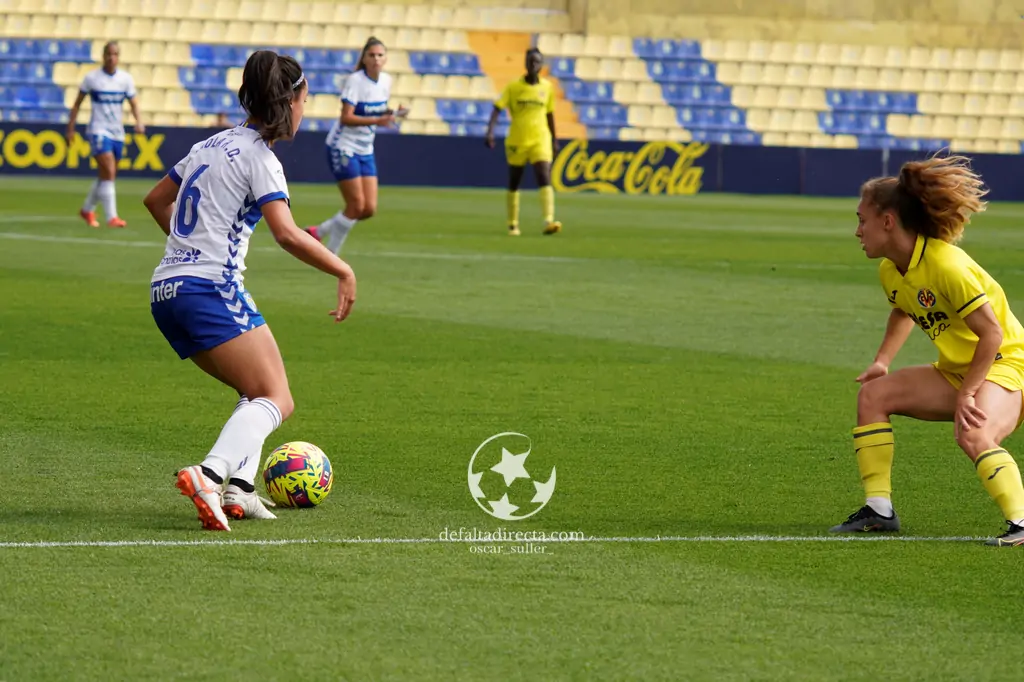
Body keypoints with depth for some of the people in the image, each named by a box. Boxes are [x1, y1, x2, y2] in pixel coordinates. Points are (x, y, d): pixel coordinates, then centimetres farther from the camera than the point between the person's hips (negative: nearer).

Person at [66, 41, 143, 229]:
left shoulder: (126, 78, 4)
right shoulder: (91, 78, -3)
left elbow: (133, 102, 2)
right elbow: (77, 103, 5)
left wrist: (139, 122, -18)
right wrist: (70, 129, 3)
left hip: (118, 133, 5)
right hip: (99, 131, -4)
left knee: (105, 176, 13)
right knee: (109, 173, -18)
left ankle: (87, 210, 33)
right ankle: (111, 217, -19)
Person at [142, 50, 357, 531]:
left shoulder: (213, 145, 18)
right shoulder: (258, 157, -8)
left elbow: (156, 200, 31)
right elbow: (287, 235, -20)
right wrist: (343, 271, -11)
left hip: (166, 292, 9)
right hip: (211, 290, -9)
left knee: (258, 392, 20)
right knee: (277, 400, -11)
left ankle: (239, 489, 2)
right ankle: (209, 474, -34)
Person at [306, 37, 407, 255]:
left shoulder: (385, 81, 3)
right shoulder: (355, 81, -18)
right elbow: (346, 118, -24)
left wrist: (392, 113, -4)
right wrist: (377, 120, -35)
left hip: (365, 151, 7)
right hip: (343, 148, -7)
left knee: (369, 209, 1)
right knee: (356, 205, -10)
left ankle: (317, 232, 18)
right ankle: (331, 254, 7)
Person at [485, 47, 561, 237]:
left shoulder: (547, 87, 4)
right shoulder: (513, 87, -3)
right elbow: (497, 108, -11)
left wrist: (554, 139, 18)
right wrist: (490, 131, -25)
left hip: (540, 141, 0)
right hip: (516, 141, 0)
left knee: (545, 179, -17)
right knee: (514, 184, 9)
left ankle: (549, 221, -26)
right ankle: (513, 224, 22)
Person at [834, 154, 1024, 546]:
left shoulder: (946, 265, -27)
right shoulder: (890, 271, 1)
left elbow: (992, 333, -26)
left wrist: (966, 394, -22)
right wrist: (883, 361, 11)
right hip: (956, 370, 9)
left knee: (972, 435, -36)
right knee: (873, 394, 0)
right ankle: (879, 510, 1)